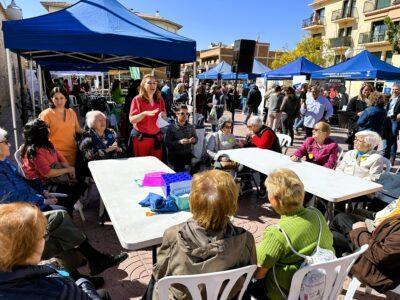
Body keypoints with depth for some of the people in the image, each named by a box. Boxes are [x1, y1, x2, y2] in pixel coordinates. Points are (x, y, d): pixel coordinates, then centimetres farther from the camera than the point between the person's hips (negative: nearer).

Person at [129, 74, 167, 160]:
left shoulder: (160, 99, 7)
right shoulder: (137, 99, -4)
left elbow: (164, 117, 12)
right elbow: (131, 120, -10)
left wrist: (163, 116, -11)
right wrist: (145, 113, -24)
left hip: (157, 137, 4)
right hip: (141, 138, -3)